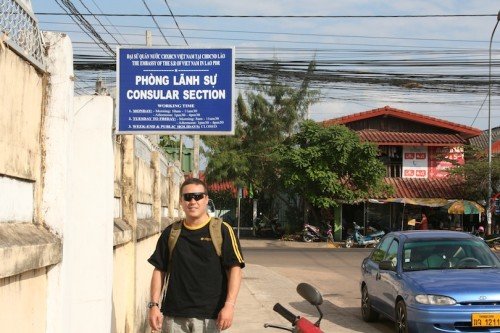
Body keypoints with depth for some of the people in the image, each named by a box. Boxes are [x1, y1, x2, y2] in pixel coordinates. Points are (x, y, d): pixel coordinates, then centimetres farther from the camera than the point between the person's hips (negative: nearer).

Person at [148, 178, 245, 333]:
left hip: (208, 316, -3)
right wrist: (154, 305, 3)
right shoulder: (171, 233, 10)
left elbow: (234, 269, -4)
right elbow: (159, 270, 12)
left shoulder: (222, 231, -1)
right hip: (173, 316, 3)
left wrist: (229, 305, -14)